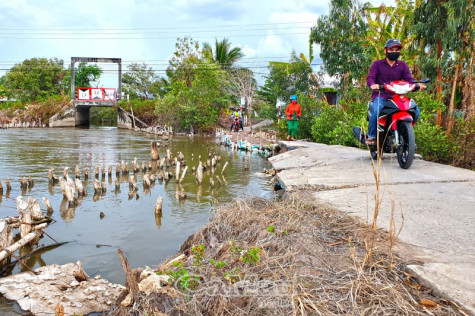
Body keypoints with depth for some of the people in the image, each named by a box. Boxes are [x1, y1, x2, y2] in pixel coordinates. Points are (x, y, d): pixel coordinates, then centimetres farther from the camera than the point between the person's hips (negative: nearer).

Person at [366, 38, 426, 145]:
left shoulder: (402, 65, 17)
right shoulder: (377, 64, 8)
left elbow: (409, 79, 6)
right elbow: (370, 77, -6)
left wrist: (417, 84, -18)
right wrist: (372, 85, -31)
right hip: (380, 95, -4)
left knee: (415, 110, -16)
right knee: (377, 110, -36)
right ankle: (371, 135, -17)